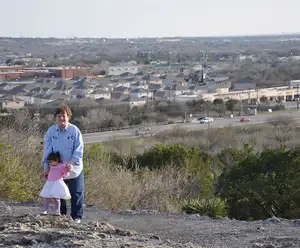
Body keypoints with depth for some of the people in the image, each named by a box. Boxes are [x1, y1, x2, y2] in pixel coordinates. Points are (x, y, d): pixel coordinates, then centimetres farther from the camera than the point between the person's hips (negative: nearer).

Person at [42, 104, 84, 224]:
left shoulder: (75, 130, -11)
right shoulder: (51, 131, -5)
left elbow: (78, 150, -12)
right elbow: (47, 149, -3)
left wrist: (73, 163, -23)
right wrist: (46, 166, -9)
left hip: (74, 169, -2)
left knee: (76, 193, 4)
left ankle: (76, 216, 15)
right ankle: (61, 213, 28)